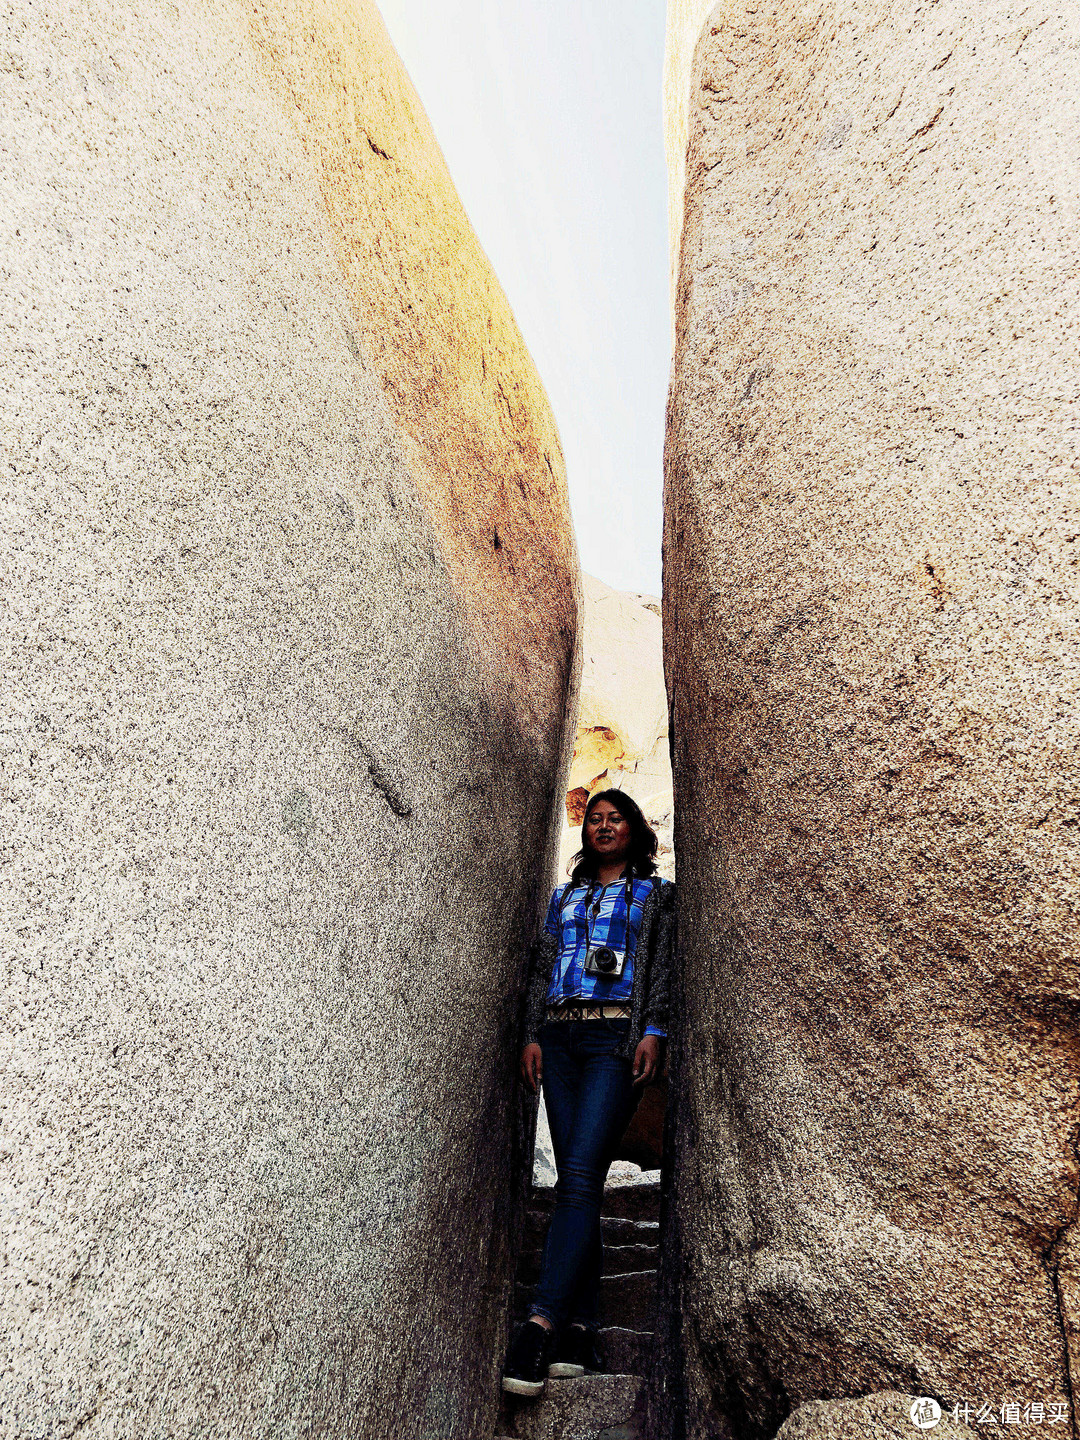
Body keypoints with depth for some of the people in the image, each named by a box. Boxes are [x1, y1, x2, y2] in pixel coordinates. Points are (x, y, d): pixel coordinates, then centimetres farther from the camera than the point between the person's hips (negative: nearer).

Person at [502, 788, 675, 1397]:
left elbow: (664, 966, 3)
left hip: (616, 1037, -4)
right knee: (577, 1180, 1)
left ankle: (542, 1323, -18)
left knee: (580, 1174, -15)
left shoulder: (656, 894, 13)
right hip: (559, 1036, 4)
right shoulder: (565, 896, 24)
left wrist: (653, 1032, -11)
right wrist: (533, 1034, 7)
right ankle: (581, 1332, 4)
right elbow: (542, 968, 18)